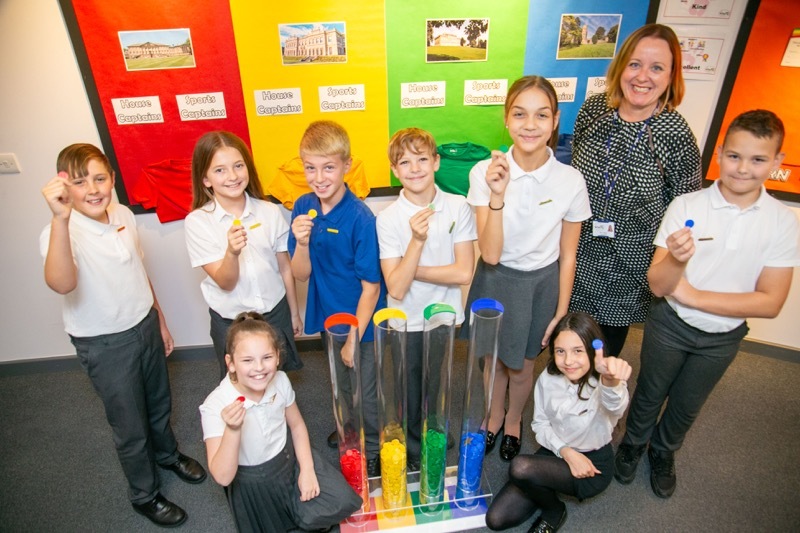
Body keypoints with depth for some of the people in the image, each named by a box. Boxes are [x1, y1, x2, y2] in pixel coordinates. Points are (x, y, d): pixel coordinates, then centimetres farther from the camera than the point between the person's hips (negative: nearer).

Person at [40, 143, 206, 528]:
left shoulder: (124, 215, -5)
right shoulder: (61, 232, -23)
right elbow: (61, 284, -45)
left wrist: (160, 320, 13)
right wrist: (61, 218, -52)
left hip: (145, 326, 5)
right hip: (104, 344, -5)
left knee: (159, 403, 25)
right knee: (131, 426, 13)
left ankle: (167, 454, 55)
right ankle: (144, 495, 39)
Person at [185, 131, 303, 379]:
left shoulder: (270, 212, -9)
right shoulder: (197, 221, -14)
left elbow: (285, 267, 1)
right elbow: (225, 283, -17)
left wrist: (294, 311, 9)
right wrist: (231, 252, -36)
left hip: (275, 313, 2)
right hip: (230, 322, -1)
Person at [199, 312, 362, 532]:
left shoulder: (280, 381, -16)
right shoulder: (215, 407, -27)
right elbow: (223, 477, -29)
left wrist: (307, 469, -7)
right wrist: (232, 430, -44)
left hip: (290, 458, 3)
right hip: (254, 485, -3)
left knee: (342, 503, -8)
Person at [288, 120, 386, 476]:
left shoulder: (360, 218, -25)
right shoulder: (303, 208, -9)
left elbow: (371, 286, -20)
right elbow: (301, 274, -7)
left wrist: (354, 338, -15)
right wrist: (301, 243, -27)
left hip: (361, 322, -5)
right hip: (328, 316, 6)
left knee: (366, 392, 13)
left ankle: (373, 452, 40)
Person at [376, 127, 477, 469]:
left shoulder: (458, 207, -11)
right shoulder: (388, 219, -15)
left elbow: (463, 273, -16)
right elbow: (395, 288, -20)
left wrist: (409, 270, -17)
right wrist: (417, 240, -31)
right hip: (406, 323, -1)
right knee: (408, 397, 18)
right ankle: (413, 456, 46)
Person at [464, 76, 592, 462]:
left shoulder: (570, 181, -16)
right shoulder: (485, 173, -19)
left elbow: (567, 256, -5)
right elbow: (490, 254, -23)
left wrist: (561, 313, 1)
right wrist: (497, 195, -36)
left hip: (542, 283, 0)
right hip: (496, 281, 0)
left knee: (521, 368, 18)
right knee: (494, 361, 21)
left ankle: (513, 422, 51)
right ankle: (494, 417, 53)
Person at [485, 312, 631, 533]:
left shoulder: (604, 384, -27)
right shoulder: (547, 379, -13)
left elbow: (615, 405, -52)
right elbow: (540, 424, -1)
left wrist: (611, 381, -76)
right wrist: (566, 452, -20)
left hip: (593, 463, -4)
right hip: (555, 452, 5)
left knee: (520, 467, -32)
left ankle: (554, 512, 1)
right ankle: (550, 489, 21)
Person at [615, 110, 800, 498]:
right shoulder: (686, 206, -20)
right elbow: (657, 285, -20)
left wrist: (693, 295, -21)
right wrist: (677, 259, -41)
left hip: (723, 337, 2)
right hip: (670, 325, -2)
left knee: (687, 406, 23)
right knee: (649, 394, 20)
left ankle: (663, 451, 52)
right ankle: (633, 443, 49)